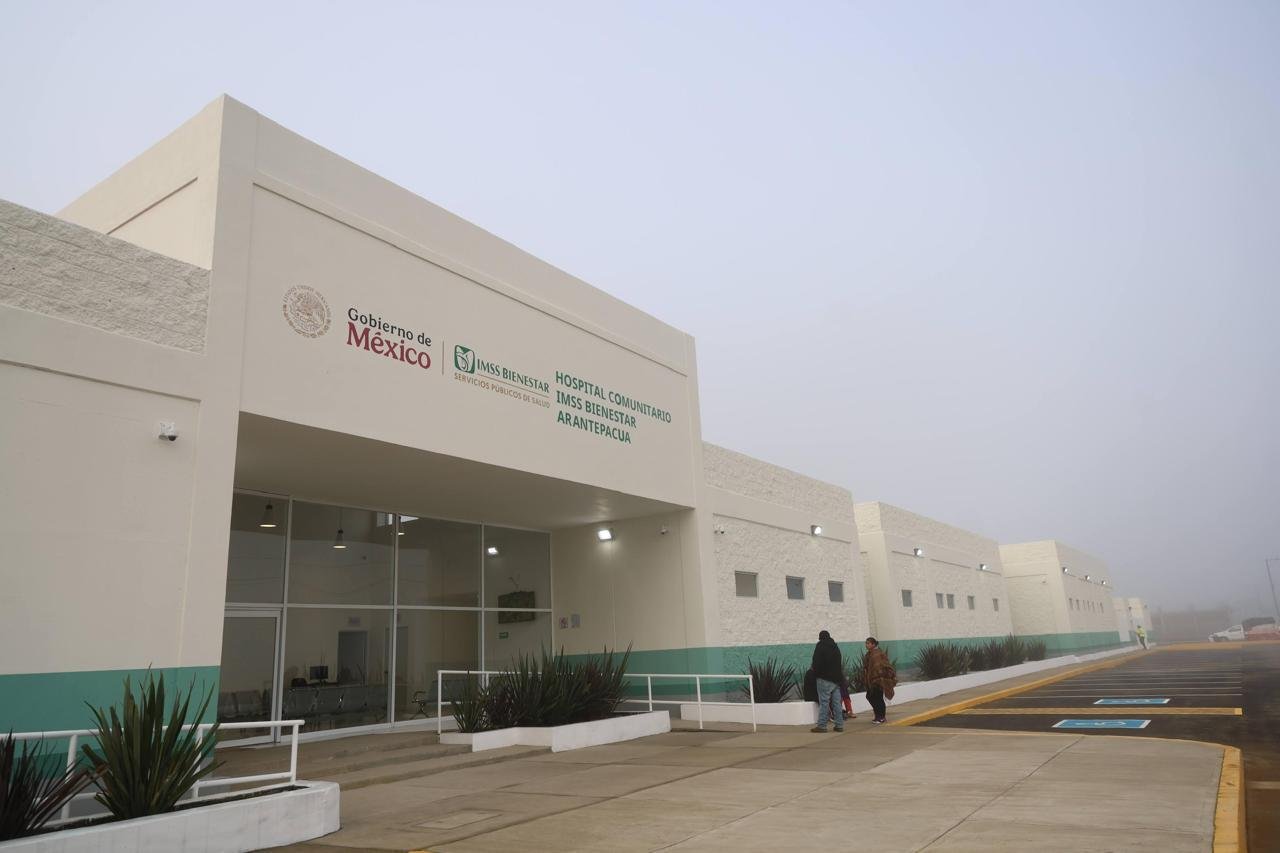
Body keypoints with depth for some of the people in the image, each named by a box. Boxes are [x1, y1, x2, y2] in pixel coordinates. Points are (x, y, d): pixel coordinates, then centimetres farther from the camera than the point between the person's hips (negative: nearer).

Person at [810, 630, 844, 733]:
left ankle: (821, 725, -8)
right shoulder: (835, 646, 16)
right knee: (837, 702, 8)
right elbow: (840, 663, 17)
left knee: (824, 702, -7)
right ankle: (839, 725, 9)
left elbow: (816, 662, -11)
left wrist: (816, 674, 2)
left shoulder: (820, 646, -5)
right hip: (836, 679, 7)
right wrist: (839, 676, 18)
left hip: (825, 679, -7)